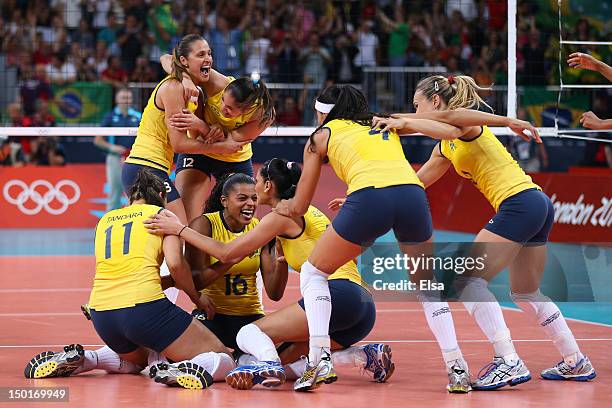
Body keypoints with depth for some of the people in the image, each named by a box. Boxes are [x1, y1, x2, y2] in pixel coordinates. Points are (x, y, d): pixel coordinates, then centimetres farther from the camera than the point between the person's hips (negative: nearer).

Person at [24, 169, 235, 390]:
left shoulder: (105, 220, 24)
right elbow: (175, 263, -5)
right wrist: (196, 296, 10)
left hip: (101, 315, 6)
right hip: (144, 307, -6)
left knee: (137, 359, 37)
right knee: (223, 360, 0)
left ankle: (81, 359, 10)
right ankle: (179, 370, -32)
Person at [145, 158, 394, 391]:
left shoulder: (283, 215, 1)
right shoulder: (305, 212, 27)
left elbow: (227, 252, 0)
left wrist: (180, 229, 5)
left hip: (338, 293, -9)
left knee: (248, 335, -6)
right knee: (283, 359, 12)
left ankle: (268, 365, -42)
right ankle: (367, 356, -2)